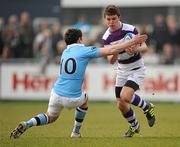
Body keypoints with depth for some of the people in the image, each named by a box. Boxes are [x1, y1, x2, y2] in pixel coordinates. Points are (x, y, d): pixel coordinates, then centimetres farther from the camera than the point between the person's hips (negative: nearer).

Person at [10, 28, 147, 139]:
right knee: (84, 99, 31)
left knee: (51, 117, 26)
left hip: (57, 93, 5)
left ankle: (26, 124, -1)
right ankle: (76, 132, 33)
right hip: (72, 98, -4)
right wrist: (132, 42, -2)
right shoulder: (84, 50, -5)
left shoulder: (65, 52, 15)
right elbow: (111, 50, -8)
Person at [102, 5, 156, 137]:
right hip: (122, 71, 5)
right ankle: (134, 125, 32)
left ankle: (147, 107, 1)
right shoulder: (106, 38, -6)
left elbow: (145, 47, -11)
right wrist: (114, 53, -30)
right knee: (121, 105, 4)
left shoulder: (130, 29, -17)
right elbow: (111, 61, -7)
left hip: (136, 69, -5)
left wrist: (136, 49, -33)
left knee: (125, 96, -27)